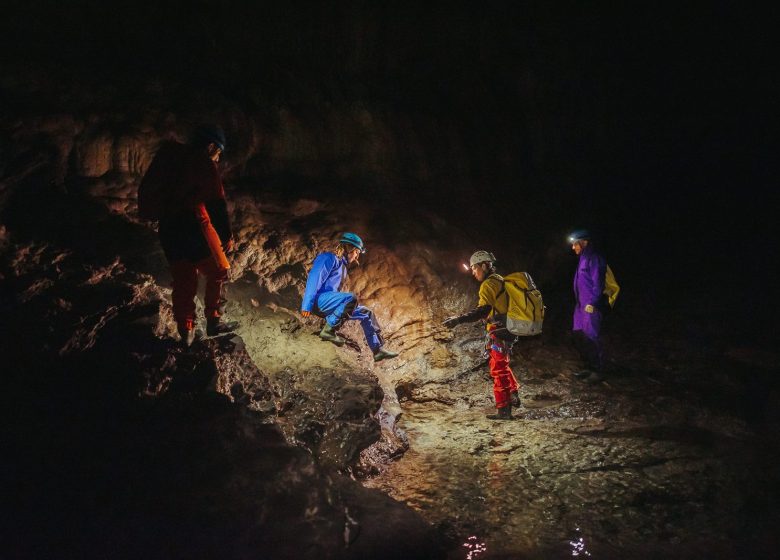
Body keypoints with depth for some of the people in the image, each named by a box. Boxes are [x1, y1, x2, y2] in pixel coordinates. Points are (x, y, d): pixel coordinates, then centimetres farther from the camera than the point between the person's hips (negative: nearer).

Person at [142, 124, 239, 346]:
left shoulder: (168, 155, 12)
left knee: (182, 281, 15)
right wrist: (226, 235, -7)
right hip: (193, 230, -7)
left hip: (168, 230, 7)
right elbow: (217, 204, -14)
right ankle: (213, 322, 14)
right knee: (217, 273, 12)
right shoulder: (205, 165, -10)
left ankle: (186, 332, 21)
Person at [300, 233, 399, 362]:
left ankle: (378, 349, 4)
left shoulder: (342, 265, 23)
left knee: (366, 313, 6)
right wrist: (307, 305, -25)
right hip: (319, 300, -10)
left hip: (329, 305, 10)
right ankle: (328, 330, -23)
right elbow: (314, 279, -18)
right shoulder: (329, 258, -7)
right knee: (351, 299, -33)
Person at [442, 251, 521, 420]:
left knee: (498, 370, -2)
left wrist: (458, 319, -35)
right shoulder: (500, 280, 13)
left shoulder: (488, 284, -16)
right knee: (503, 366, 25)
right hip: (508, 330, 9)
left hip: (498, 333, -9)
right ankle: (513, 396, 33)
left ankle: (503, 410, 2)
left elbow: (482, 311, -28)